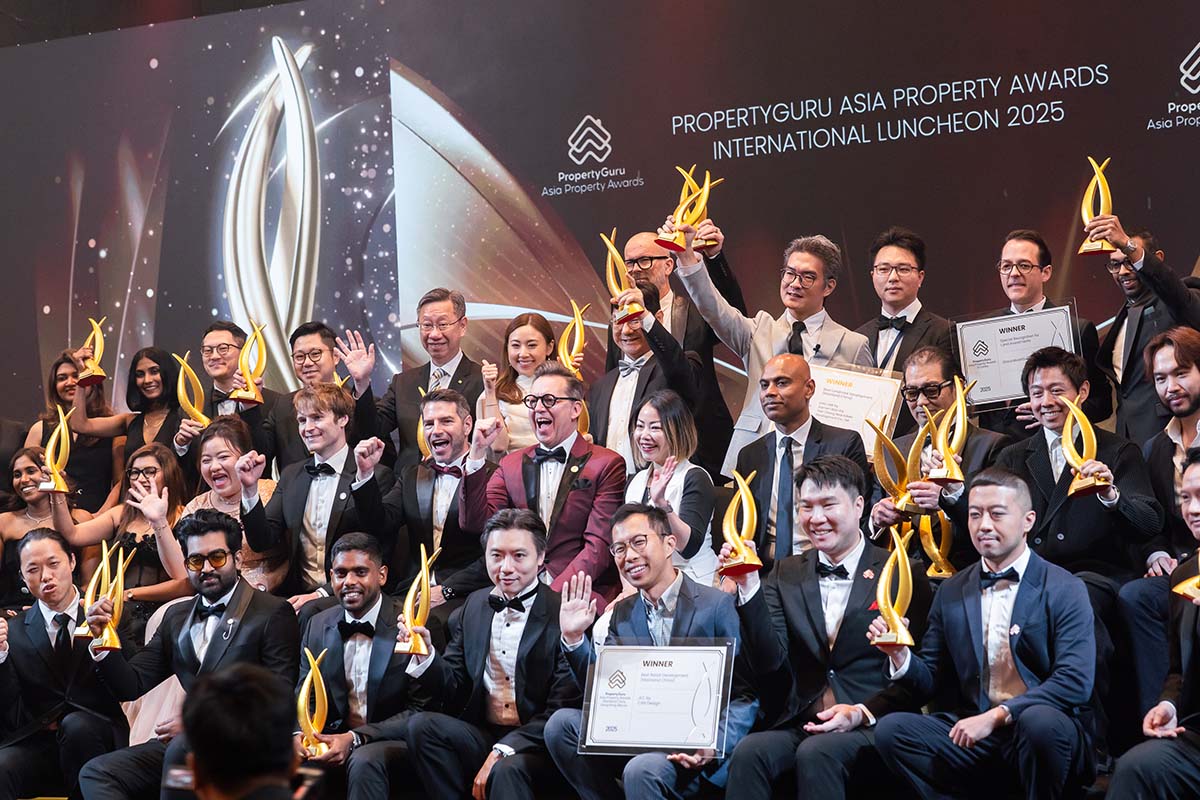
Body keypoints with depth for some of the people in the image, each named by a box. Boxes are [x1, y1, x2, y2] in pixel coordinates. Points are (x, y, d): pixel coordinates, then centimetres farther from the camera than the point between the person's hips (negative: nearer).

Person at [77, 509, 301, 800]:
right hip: (188, 740, 6)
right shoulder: (176, 617, 19)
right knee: (95, 773, -13)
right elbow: (132, 686, 16)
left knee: (183, 748, -36)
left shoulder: (273, 614, -2)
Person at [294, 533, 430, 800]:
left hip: (393, 743, -4)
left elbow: (421, 710, -11)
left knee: (364, 760, -36)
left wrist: (355, 738, -22)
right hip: (332, 739, 4)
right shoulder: (317, 626, 10)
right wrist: (299, 734, -13)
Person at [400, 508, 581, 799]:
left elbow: (563, 710, -14)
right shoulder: (472, 607, 9)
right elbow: (455, 692, 10)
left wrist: (502, 752, -22)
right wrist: (426, 654, -9)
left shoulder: (562, 614, -9)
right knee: (421, 725, -19)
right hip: (482, 736, 7)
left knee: (506, 770, -37)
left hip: (535, 747, -6)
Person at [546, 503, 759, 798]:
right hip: (638, 739, 6)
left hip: (696, 754, -6)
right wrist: (574, 637, -5)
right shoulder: (622, 613, 13)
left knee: (641, 770, -34)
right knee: (562, 723, -13)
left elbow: (746, 695, -7)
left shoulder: (717, 605, -6)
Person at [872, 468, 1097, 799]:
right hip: (974, 739, 3)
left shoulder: (1065, 591, -2)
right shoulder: (951, 593, 12)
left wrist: (997, 715, -23)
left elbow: (1075, 682, -13)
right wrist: (900, 654, -8)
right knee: (890, 729, -20)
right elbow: (931, 683, 14)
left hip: (1045, 734, -3)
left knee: (1039, 721, -37)